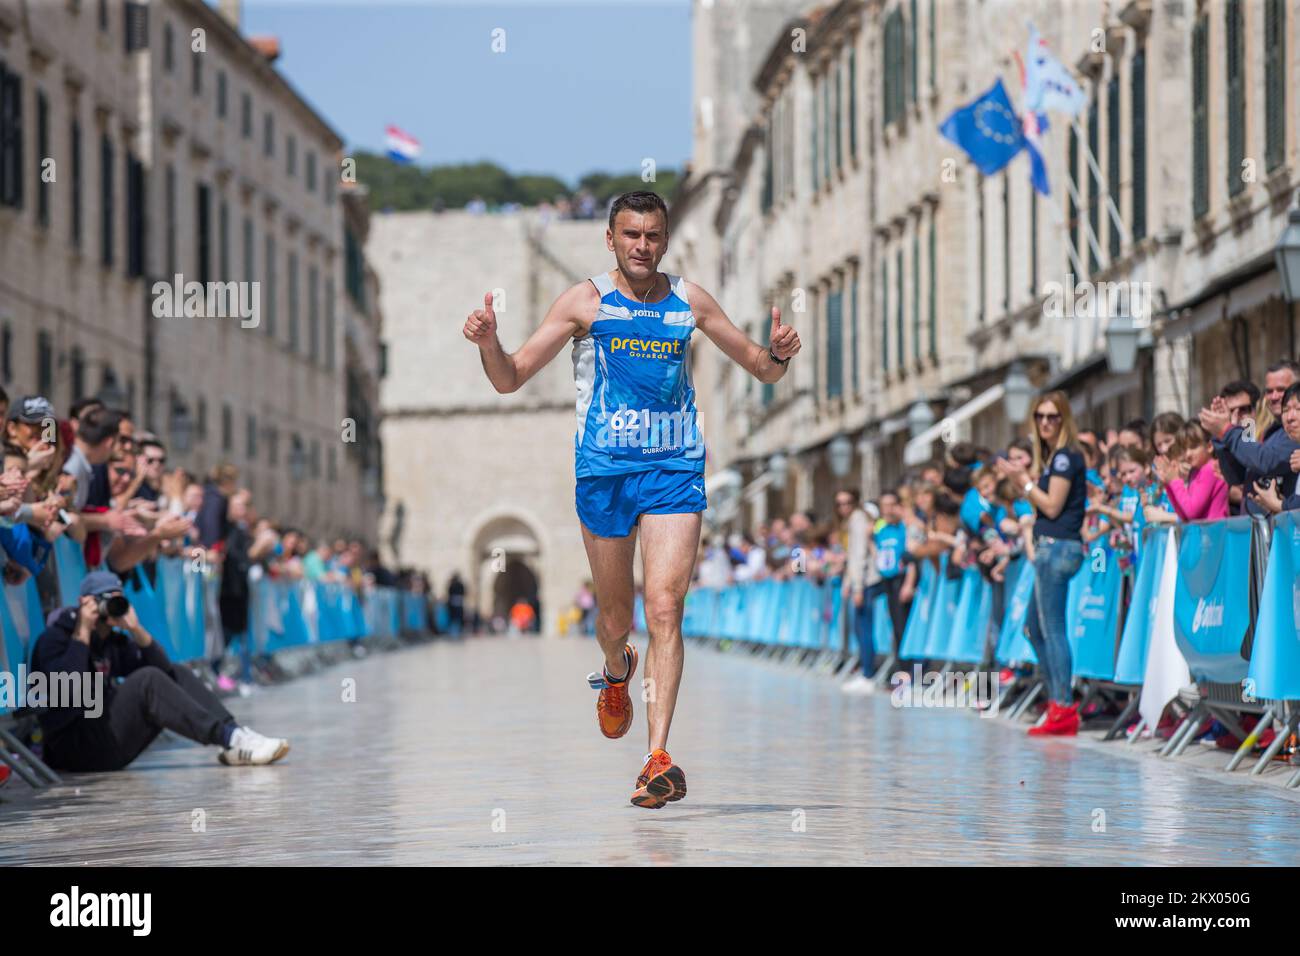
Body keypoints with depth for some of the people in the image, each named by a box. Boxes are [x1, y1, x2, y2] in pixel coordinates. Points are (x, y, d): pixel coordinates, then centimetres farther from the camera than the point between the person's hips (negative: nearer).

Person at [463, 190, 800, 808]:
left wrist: (778, 353, -7)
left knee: (664, 610, -13)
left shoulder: (689, 300, 7)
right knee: (615, 613, 12)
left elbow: (761, 369, 16)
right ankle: (616, 671, 49)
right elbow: (510, 379, 2)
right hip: (603, 472, 0)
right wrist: (488, 343, -19)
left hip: (675, 472, 0)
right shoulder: (586, 301, 2)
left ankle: (658, 758, -17)